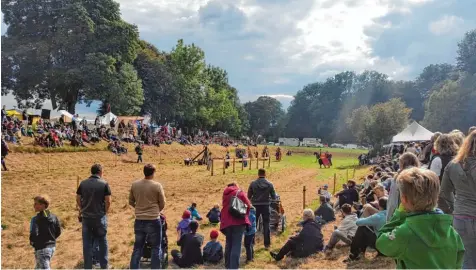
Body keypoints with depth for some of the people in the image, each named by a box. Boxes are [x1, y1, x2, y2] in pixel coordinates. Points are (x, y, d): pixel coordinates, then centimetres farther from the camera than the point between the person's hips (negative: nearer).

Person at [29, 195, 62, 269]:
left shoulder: (35, 219, -16)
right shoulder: (53, 217, 4)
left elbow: (33, 234, -24)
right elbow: (58, 232, 8)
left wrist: (32, 242, -4)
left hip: (42, 248, -8)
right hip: (52, 246, 8)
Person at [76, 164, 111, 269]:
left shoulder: (83, 183, 1)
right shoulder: (104, 184, -7)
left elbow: (78, 199, 5)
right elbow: (108, 201, -9)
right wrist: (105, 212, 6)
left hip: (86, 217, 2)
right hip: (100, 217, -2)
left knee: (87, 243, 9)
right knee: (102, 242, 11)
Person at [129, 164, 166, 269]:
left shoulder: (134, 185, 0)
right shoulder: (157, 186, -11)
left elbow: (131, 202, 9)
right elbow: (162, 204, -2)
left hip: (139, 221, 4)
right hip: (153, 221, -4)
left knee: (137, 248, 14)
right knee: (155, 248, 8)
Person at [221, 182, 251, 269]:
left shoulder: (225, 194, 18)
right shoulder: (239, 192, 3)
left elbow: (224, 207, 19)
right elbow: (248, 205, -2)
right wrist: (245, 215, 11)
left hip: (226, 222, 5)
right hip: (238, 221, -5)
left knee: (229, 244, 17)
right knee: (236, 245, -7)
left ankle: (228, 266, 21)